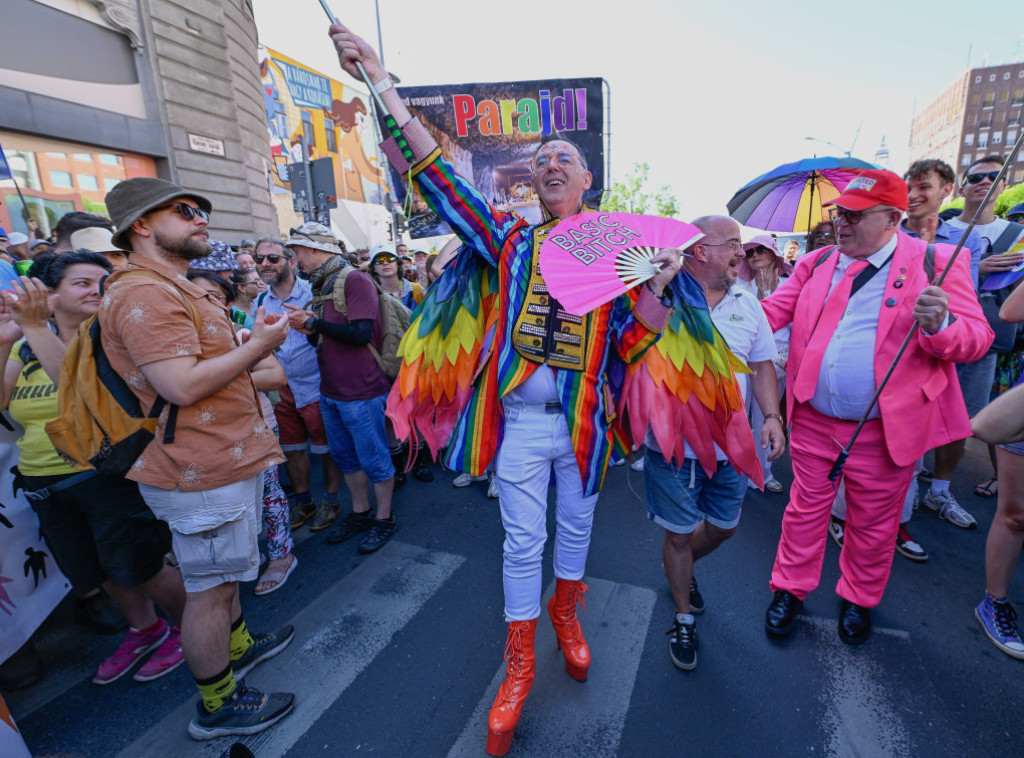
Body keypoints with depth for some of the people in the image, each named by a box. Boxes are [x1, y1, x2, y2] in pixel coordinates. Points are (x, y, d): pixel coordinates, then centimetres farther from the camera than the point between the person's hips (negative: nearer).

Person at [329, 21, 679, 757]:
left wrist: (657, 286, -15)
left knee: (577, 527, 20)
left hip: (583, 420, 2)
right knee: (523, 542, 9)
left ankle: (565, 610, 50)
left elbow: (633, 344, 1)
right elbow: (439, 175, -7)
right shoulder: (511, 238, 1)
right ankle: (520, 661, 31)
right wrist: (381, 84, -13)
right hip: (521, 420, -1)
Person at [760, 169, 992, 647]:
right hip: (813, 421, 2)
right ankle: (789, 589, 34)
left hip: (883, 429, -1)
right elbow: (772, 311, 0)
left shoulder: (935, 264, -3)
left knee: (873, 523, 16)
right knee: (805, 508, 15)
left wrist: (938, 325, -27)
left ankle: (859, 599, 41)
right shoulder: (816, 264, 5)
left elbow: (977, 338, -5)